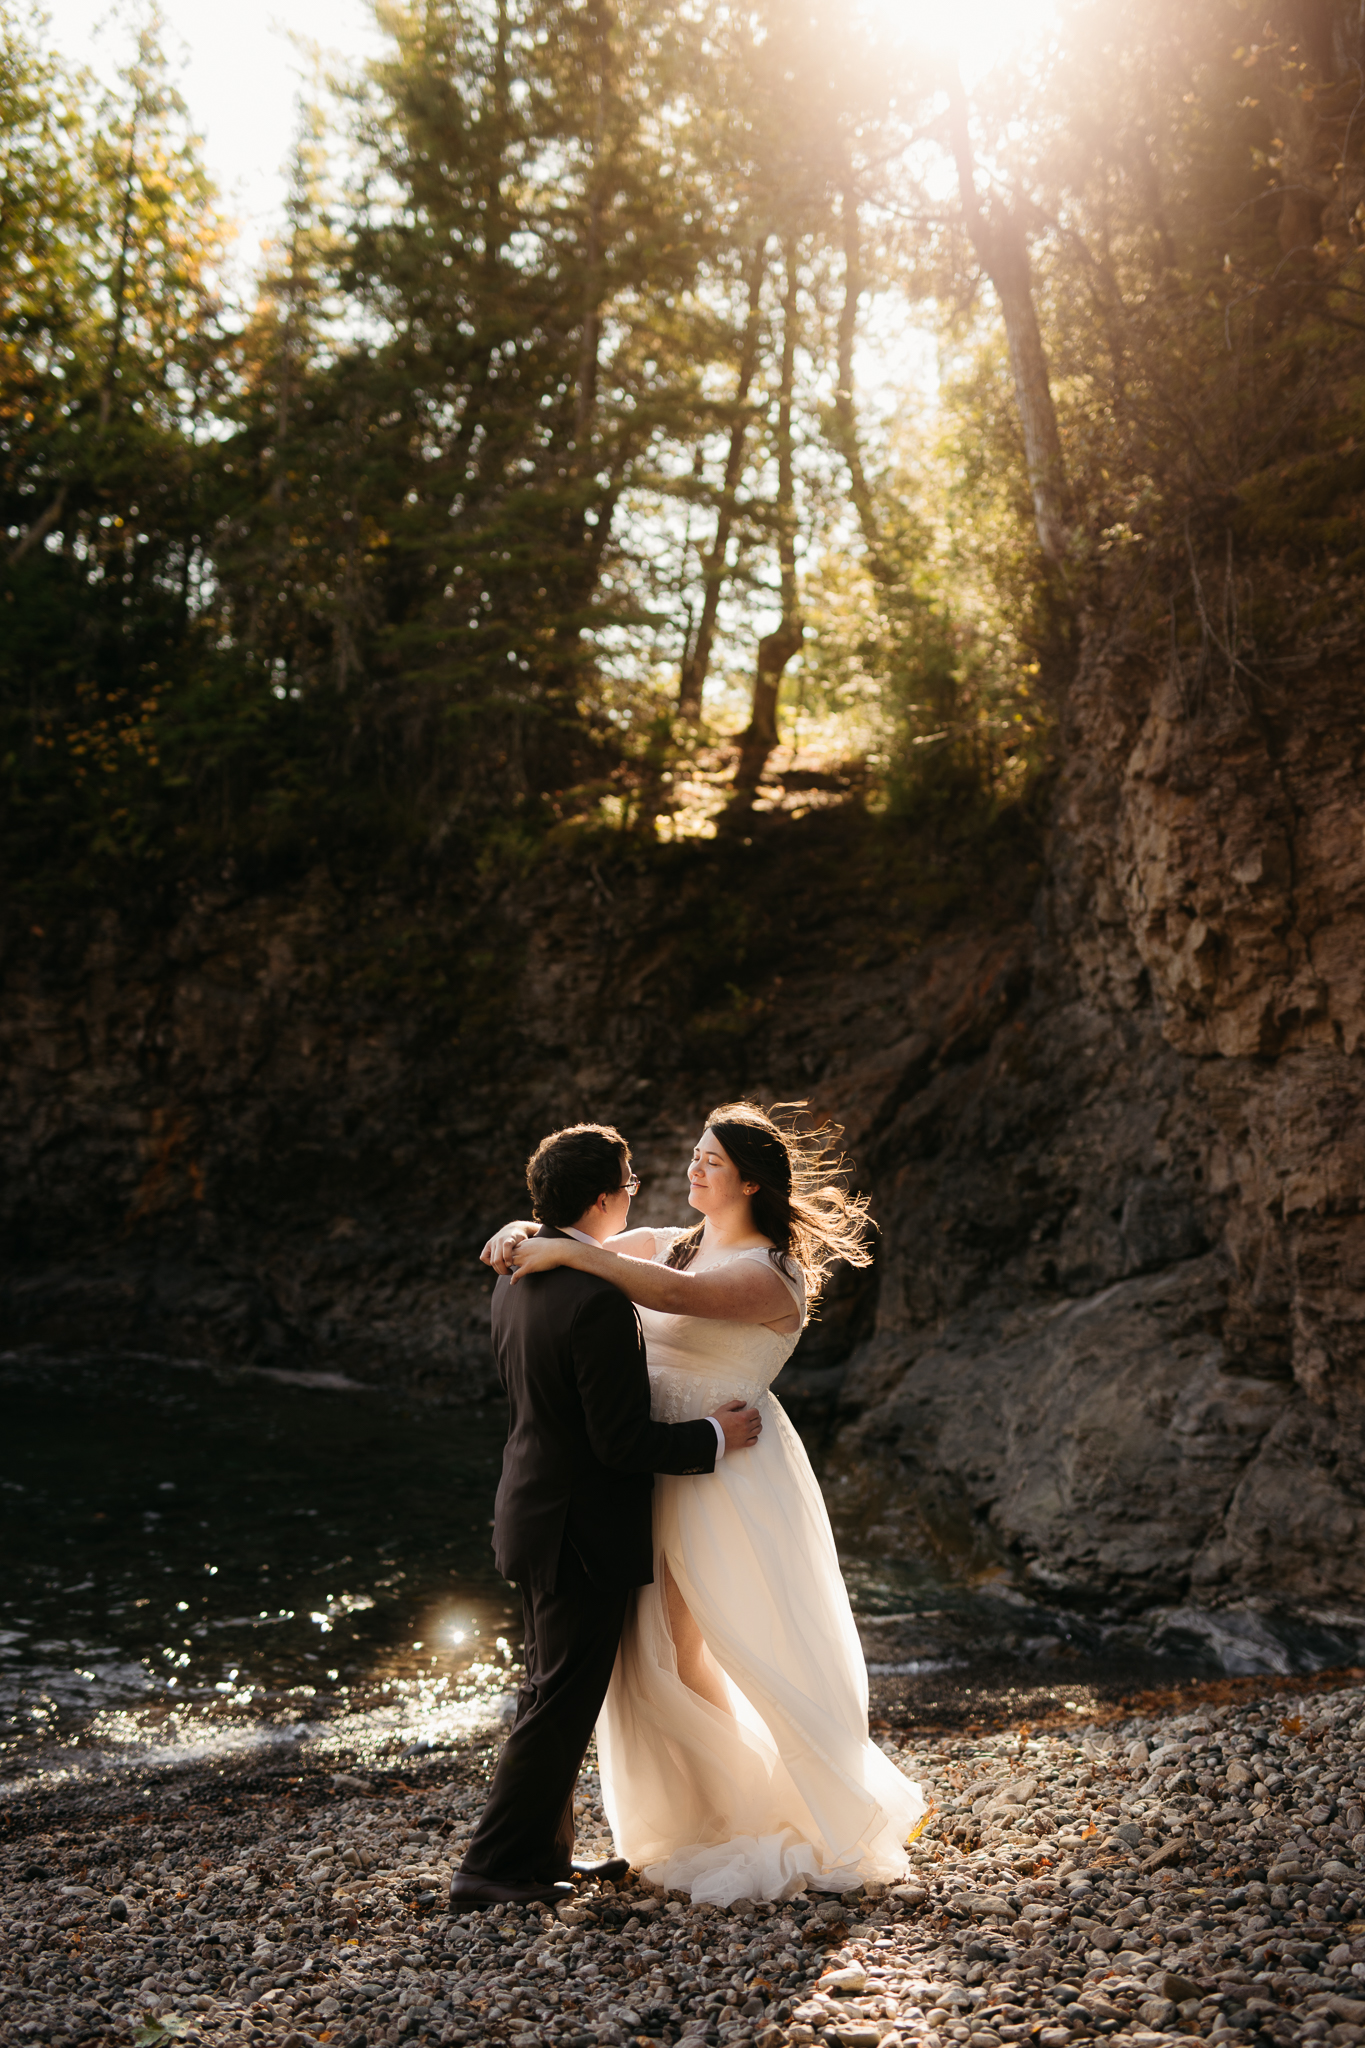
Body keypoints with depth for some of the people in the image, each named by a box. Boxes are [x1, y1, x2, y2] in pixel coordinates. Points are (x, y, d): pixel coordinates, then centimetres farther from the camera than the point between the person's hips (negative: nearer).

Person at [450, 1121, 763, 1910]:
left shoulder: (518, 1277, 3)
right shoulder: (598, 1299, -26)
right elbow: (622, 1443, -24)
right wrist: (713, 1436, -11)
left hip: (538, 1514, 9)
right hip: (584, 1531, -9)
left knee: (558, 1691, 21)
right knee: (561, 1704, 3)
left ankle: (545, 1852, 32)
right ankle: (494, 1868, 12)